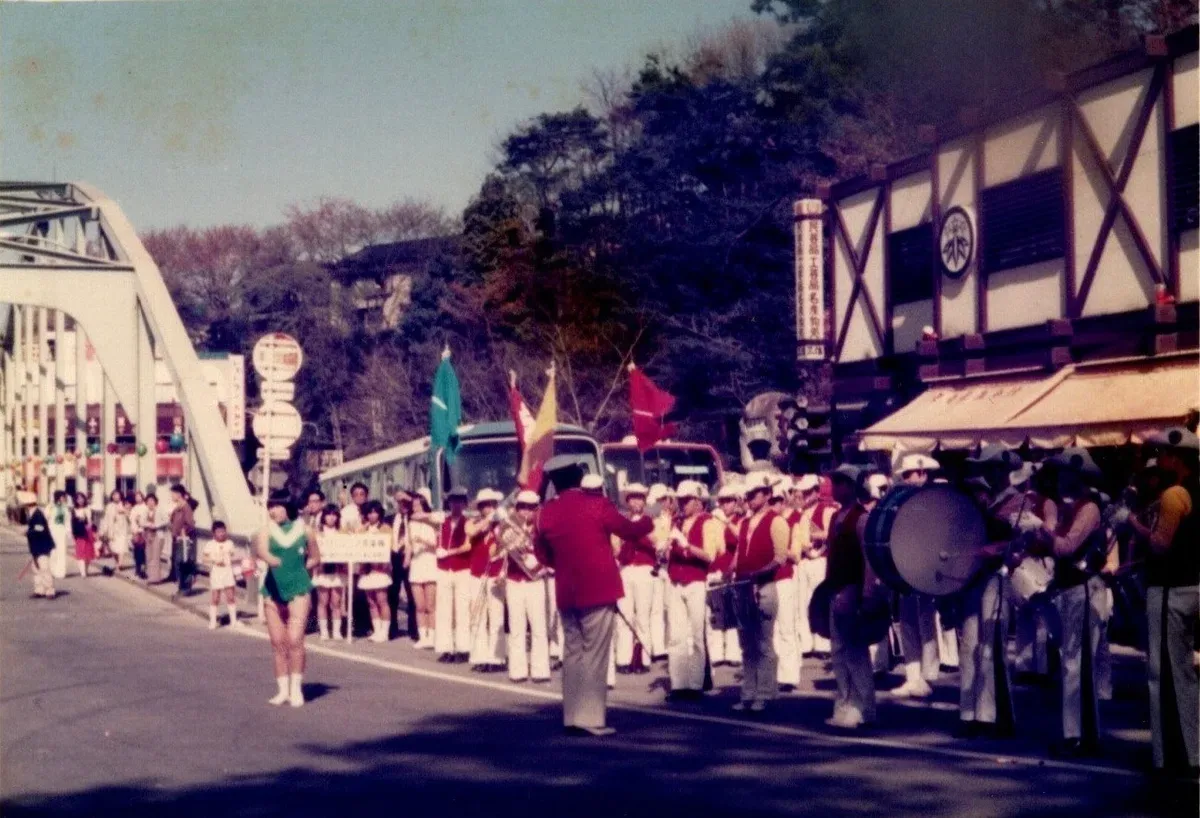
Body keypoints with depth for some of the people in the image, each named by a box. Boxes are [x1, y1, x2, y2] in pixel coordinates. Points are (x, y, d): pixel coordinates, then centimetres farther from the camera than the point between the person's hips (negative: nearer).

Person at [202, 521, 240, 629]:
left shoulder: (229, 543, 6)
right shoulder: (210, 545, -5)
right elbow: (203, 558, -7)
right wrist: (214, 561, -20)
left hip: (228, 572, 3)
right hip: (216, 573, -3)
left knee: (231, 597, 3)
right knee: (215, 598, 1)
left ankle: (233, 620, 11)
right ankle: (212, 621, 10)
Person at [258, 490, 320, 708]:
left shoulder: (303, 530, 2)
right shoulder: (266, 532, 2)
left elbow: (315, 558, 15)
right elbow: (261, 550, -21)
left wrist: (297, 568, 2)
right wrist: (272, 560, -42)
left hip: (298, 590, -2)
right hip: (273, 590, 2)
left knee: (294, 640, -12)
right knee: (277, 643, 5)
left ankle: (296, 688, -3)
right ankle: (283, 689, 15)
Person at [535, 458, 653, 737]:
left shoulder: (547, 512, 3)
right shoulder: (597, 504, -9)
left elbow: (543, 554, 13)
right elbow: (629, 530, 3)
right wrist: (649, 520, 22)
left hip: (567, 593, 5)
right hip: (598, 590, -5)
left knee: (573, 652, 12)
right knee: (595, 654, -3)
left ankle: (572, 717, 13)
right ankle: (591, 719, -6)